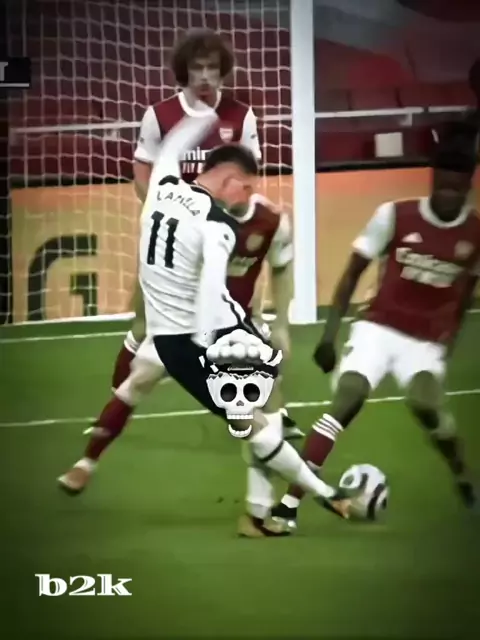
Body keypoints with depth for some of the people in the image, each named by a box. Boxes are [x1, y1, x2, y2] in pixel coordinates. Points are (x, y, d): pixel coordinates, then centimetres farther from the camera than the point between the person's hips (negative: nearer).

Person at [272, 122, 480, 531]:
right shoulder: (395, 215, -9)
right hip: (378, 328, -1)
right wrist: (330, 333, -5)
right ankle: (290, 502, -20)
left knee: (426, 404, -27)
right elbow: (354, 272, -1)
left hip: (426, 341, 1)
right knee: (345, 401, -22)